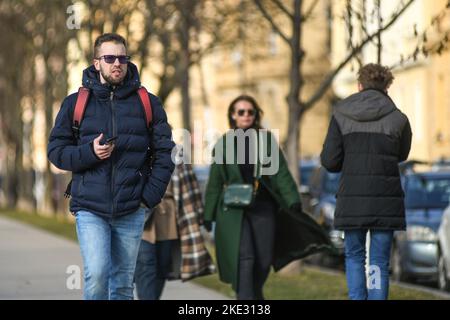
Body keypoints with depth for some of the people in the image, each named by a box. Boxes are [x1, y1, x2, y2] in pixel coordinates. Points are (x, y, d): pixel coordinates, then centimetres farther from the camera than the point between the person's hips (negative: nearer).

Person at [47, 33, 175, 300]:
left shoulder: (148, 103, 7)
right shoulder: (76, 103, 5)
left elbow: (165, 151, 6)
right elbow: (56, 150, 5)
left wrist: (151, 195, -5)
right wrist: (89, 152, -13)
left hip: (132, 212, 1)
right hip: (90, 208, -1)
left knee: (123, 284, 7)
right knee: (97, 274, -19)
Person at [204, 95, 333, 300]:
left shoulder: (266, 139, 8)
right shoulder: (224, 143, 8)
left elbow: (281, 172, 2)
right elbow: (215, 182, 9)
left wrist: (292, 199, -10)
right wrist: (208, 215, 6)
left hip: (263, 208, 2)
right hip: (233, 211, -2)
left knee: (263, 261, 4)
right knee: (245, 259, -14)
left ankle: (254, 294, 29)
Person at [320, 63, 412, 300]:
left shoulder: (341, 114, 1)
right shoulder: (398, 118, 0)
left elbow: (329, 161, -2)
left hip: (352, 197, 1)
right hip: (386, 198, -1)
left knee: (354, 256, 15)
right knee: (379, 261, 5)